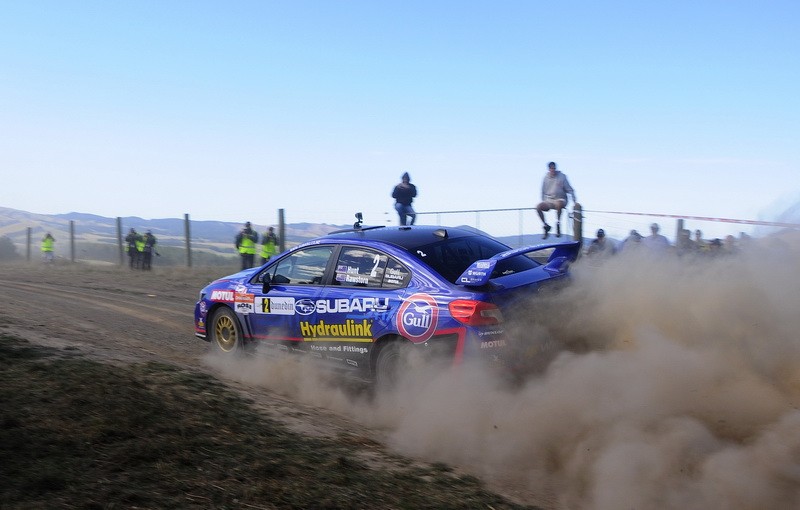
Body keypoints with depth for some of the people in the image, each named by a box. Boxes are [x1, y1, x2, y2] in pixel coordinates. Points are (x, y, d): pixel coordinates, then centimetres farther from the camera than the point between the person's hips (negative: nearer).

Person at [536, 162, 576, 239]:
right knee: (538, 207, -23)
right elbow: (543, 191, 17)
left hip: (560, 200, -4)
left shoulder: (561, 176, -2)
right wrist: (544, 202, 11)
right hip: (549, 201, 4)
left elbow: (569, 189, 1)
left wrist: (574, 199, -8)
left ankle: (558, 224, -28)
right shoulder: (546, 177, 6)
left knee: (558, 203, -41)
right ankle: (546, 226, -7)